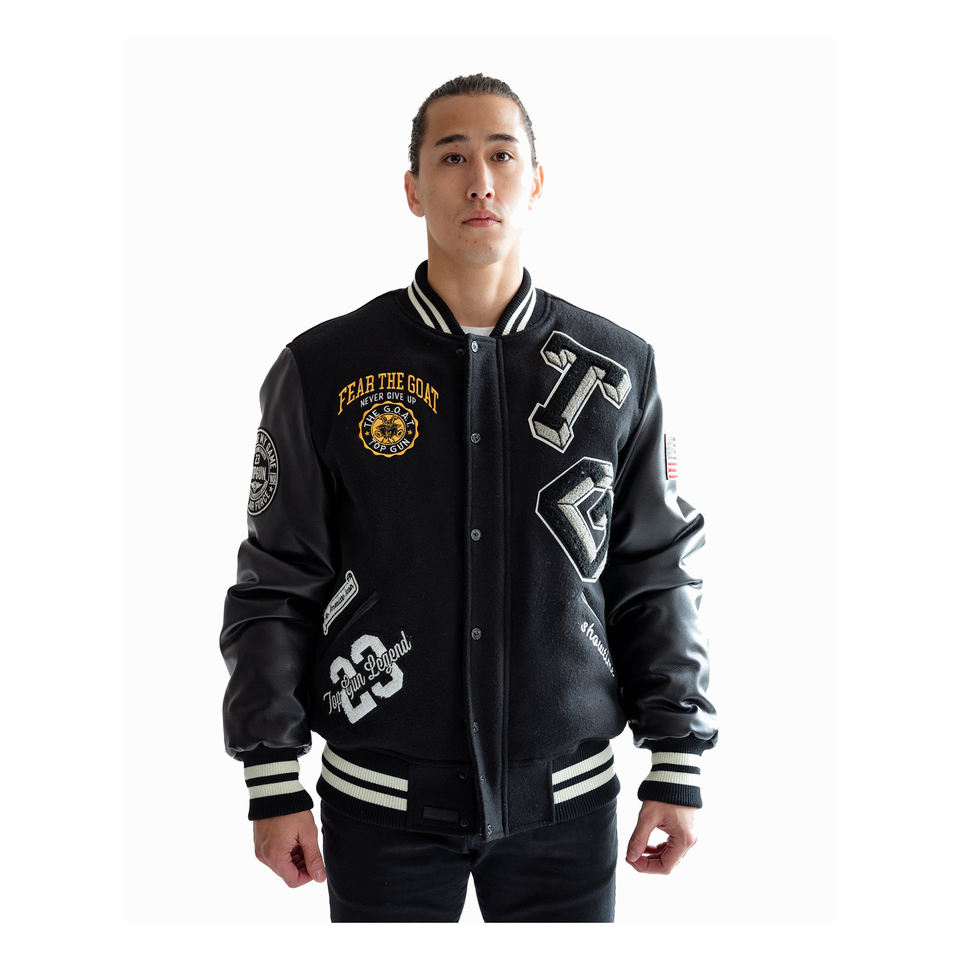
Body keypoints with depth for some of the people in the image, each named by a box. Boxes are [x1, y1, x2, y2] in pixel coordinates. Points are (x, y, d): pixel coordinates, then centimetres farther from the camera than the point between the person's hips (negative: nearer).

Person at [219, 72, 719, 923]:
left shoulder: (618, 368, 1)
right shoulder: (324, 369, -3)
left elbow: (660, 575, 5)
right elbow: (274, 586, 0)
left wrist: (678, 769, 2)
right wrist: (273, 784, -2)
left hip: (568, 800, 1)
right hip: (385, 801, -1)